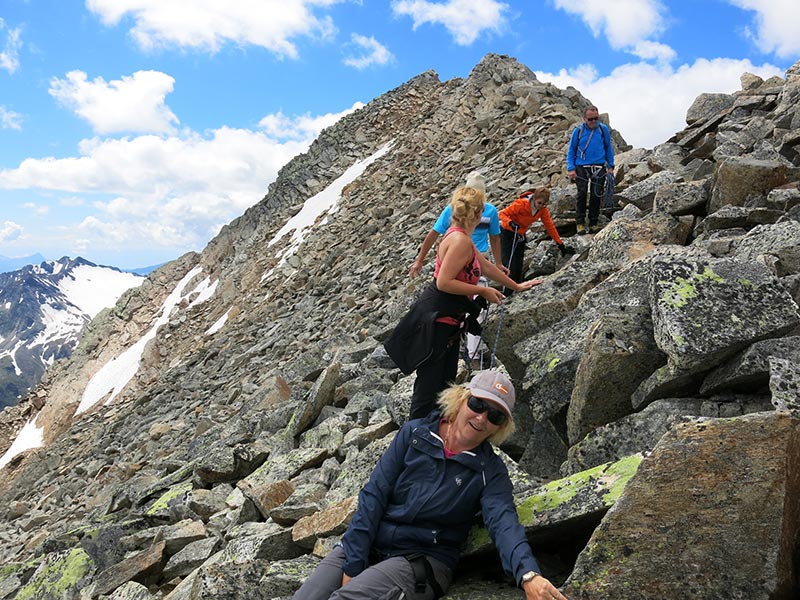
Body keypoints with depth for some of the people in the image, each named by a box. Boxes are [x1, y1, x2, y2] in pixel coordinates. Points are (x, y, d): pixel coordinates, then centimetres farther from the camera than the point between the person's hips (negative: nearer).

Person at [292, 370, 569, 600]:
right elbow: (374, 496, -3)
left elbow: (504, 523, -19)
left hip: (419, 560, -2)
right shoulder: (414, 434, 1)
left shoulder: (491, 472, -1)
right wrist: (353, 566, -11)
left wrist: (528, 575, -40)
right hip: (367, 547, 3)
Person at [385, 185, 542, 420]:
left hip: (448, 320, 10)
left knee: (446, 380, 18)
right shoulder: (460, 240, -20)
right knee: (430, 383, -5)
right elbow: (444, 283, -24)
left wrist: (516, 286, 35)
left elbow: (486, 266, 24)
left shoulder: (460, 237, 11)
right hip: (435, 319, -10)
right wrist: (483, 291, -15)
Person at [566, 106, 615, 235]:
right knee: (582, 193, -11)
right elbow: (571, 150, 6)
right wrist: (571, 168, -3)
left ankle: (593, 223, 9)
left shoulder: (603, 129, 5)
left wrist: (610, 166, 10)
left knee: (596, 195, 0)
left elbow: (608, 148, 14)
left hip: (599, 167, 2)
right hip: (582, 167, -2)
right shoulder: (578, 131, 0)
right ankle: (580, 223, -2)